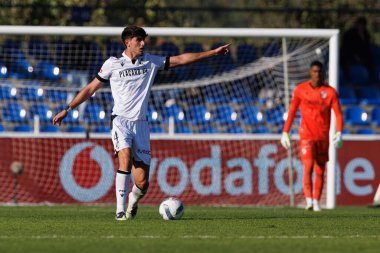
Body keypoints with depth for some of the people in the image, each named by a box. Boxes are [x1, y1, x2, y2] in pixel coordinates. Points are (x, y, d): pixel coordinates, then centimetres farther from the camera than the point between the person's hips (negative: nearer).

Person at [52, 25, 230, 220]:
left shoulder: (150, 62, 10)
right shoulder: (113, 64, 3)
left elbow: (181, 59, 12)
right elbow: (90, 89, 9)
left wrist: (213, 52, 7)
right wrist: (67, 110, 6)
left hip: (140, 123, 3)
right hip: (121, 120, -3)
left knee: (142, 182, -4)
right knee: (125, 158, -30)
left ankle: (132, 203, 29)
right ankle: (120, 211, -25)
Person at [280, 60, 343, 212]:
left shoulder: (330, 92, 1)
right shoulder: (300, 90, 2)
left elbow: (338, 114, -3)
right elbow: (291, 112, 8)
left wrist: (339, 133, -17)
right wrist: (285, 133, 5)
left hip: (323, 137, 2)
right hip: (307, 135, -2)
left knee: (320, 171, 6)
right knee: (308, 167, -17)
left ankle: (317, 202, 15)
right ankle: (309, 200, -22)